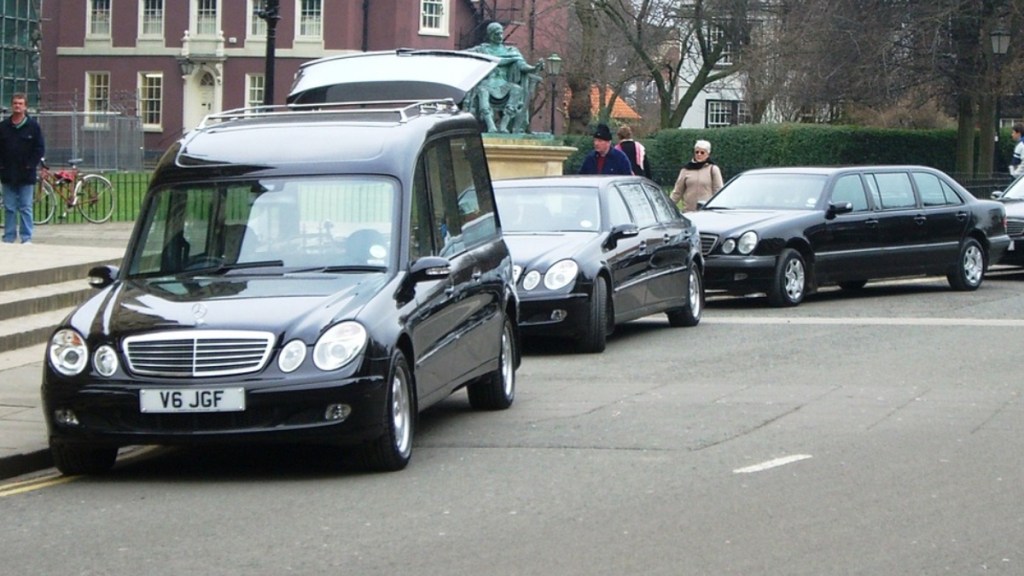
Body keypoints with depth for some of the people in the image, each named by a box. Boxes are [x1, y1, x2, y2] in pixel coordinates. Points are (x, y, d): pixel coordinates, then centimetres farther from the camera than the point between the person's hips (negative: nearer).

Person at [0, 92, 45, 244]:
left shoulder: (33, 126, 0)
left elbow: (40, 149, -1)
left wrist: (30, 166, -8)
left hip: (26, 175, -2)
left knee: (26, 208, 0)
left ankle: (26, 238, 3)